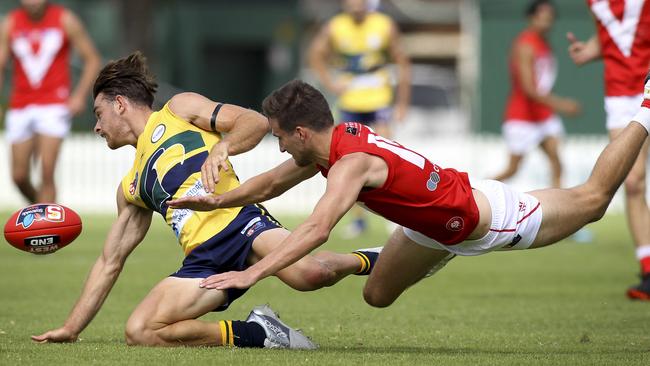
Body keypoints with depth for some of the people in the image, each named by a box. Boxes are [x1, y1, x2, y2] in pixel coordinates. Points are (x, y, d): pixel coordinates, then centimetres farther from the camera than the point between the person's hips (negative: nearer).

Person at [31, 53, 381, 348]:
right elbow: (110, 262, 33)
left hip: (239, 221, -6)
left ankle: (362, 262, -2)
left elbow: (256, 122, 5)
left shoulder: (179, 109, 16)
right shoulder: (130, 188, 31)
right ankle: (253, 334, -11)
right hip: (204, 260, 6)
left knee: (309, 273, -37)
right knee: (139, 331, -20)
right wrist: (71, 328, 29)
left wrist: (221, 147, -15)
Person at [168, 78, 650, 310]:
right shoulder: (333, 140, -11)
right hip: (437, 224, 8)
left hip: (484, 214, -8)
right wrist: (217, 200, -7)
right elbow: (271, 184, 5)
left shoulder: (351, 162, -37)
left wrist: (252, 274, -56)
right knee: (378, 294, 15)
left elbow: (317, 230, -51)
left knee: (591, 199, 11)